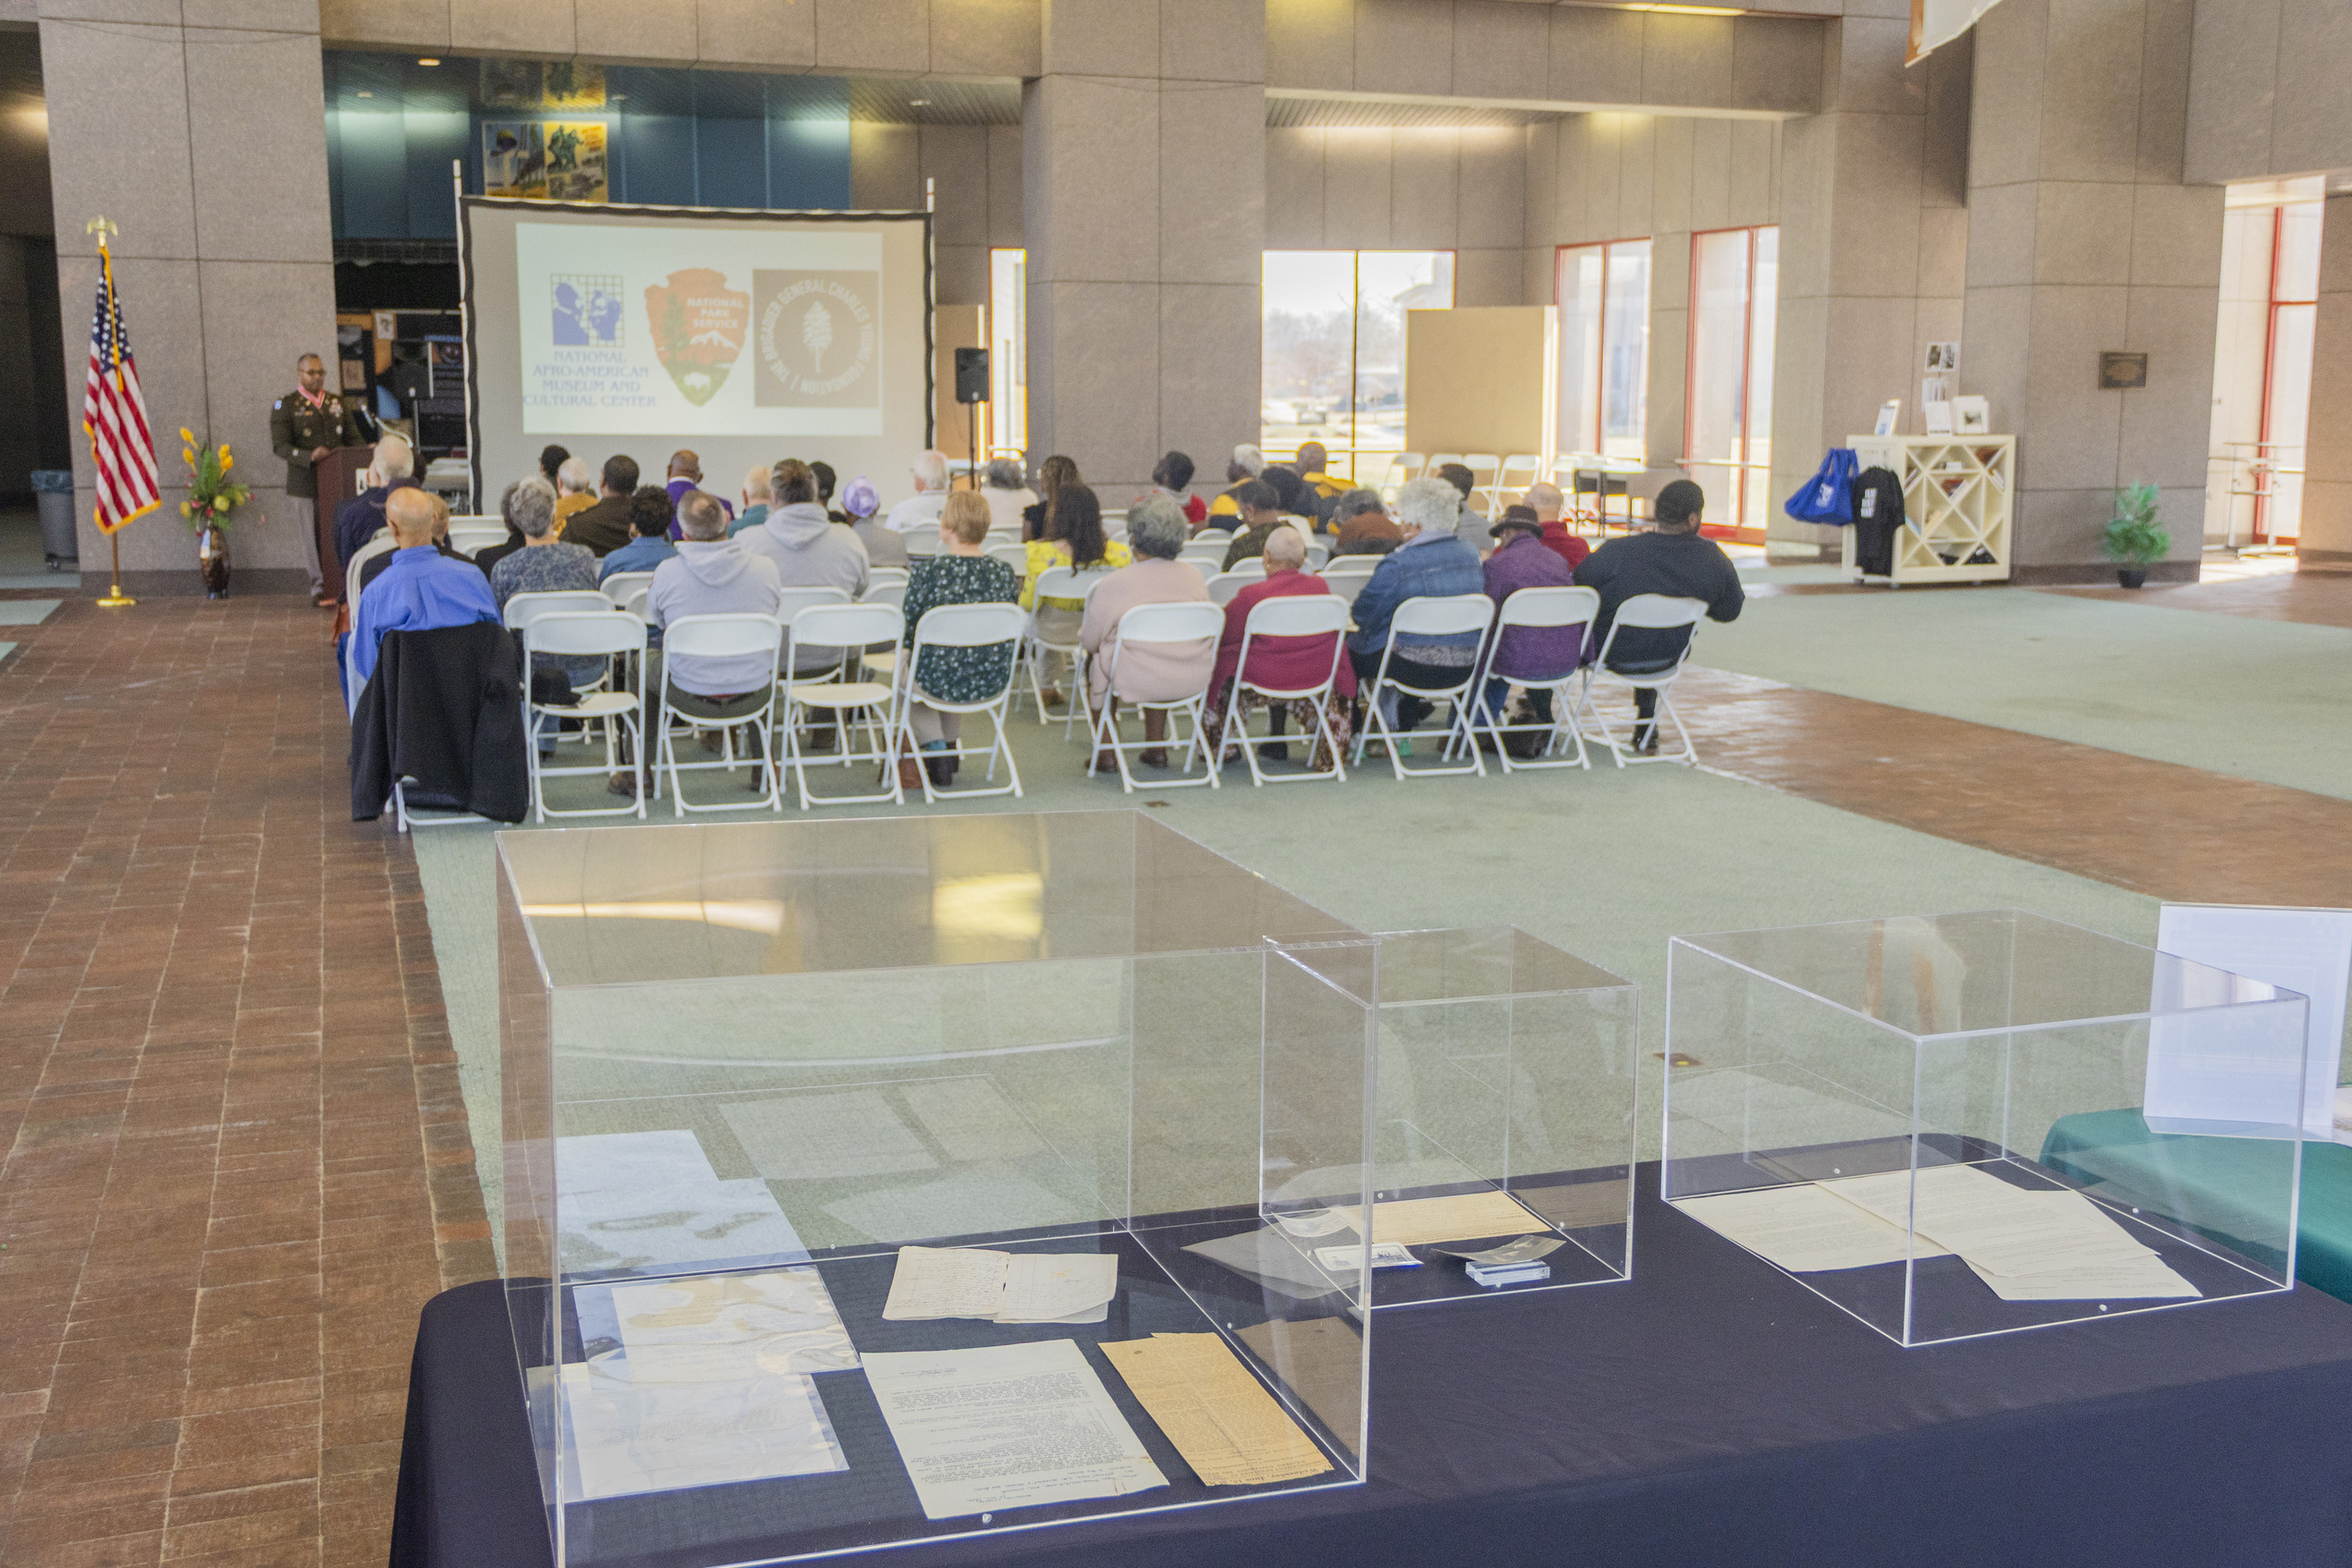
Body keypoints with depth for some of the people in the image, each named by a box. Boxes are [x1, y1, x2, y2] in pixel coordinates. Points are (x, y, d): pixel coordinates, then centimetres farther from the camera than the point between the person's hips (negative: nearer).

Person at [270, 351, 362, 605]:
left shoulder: (337, 403, 18)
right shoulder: (284, 406, 3)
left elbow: (353, 438, 18)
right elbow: (280, 446, -7)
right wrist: (310, 456, -23)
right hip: (306, 486, -3)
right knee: (314, 537, -3)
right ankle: (319, 588, 3)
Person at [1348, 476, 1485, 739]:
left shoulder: (1397, 564, -19)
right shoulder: (1470, 553, 3)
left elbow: (1362, 614, -11)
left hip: (1415, 667, -7)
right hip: (1464, 668, 7)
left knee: (1349, 646, 17)